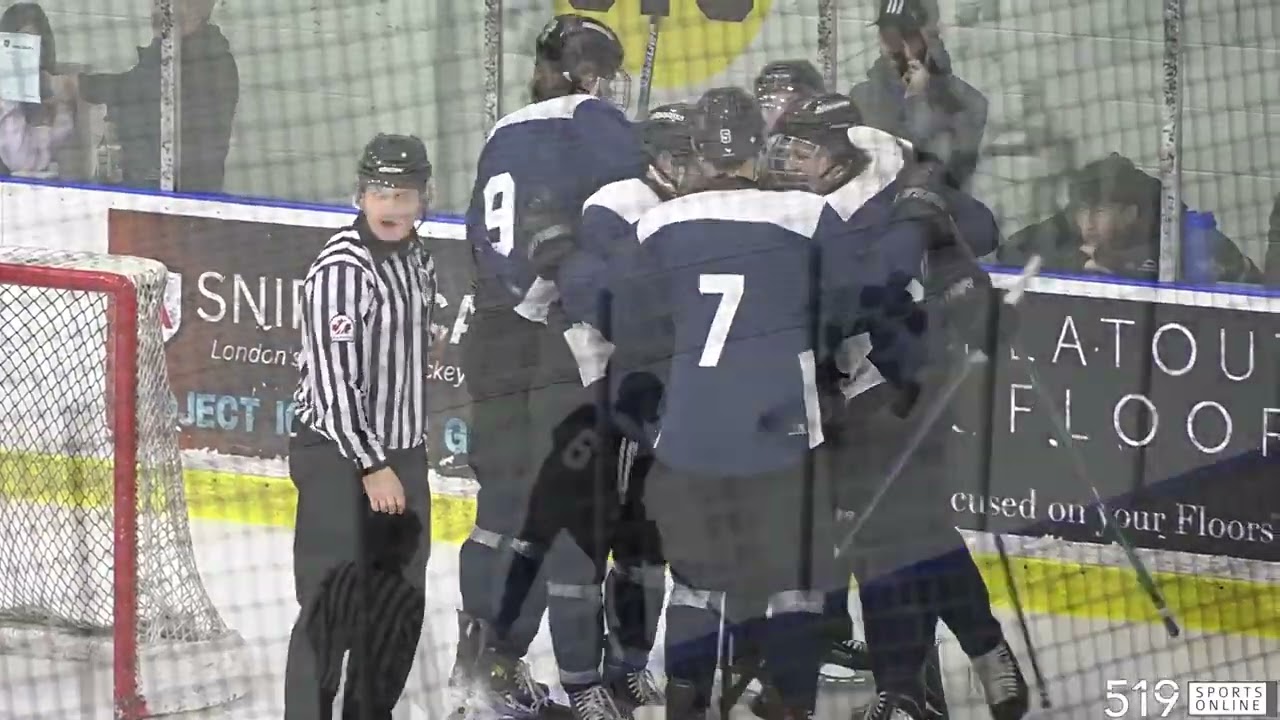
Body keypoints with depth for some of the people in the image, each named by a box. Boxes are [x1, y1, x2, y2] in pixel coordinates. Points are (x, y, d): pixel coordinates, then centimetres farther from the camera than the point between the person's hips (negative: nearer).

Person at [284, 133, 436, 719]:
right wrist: (371, 466, -21)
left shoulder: (417, 261, 9)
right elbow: (333, 379, -21)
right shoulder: (342, 268, -19)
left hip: (401, 455, 8)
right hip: (337, 457, -8)